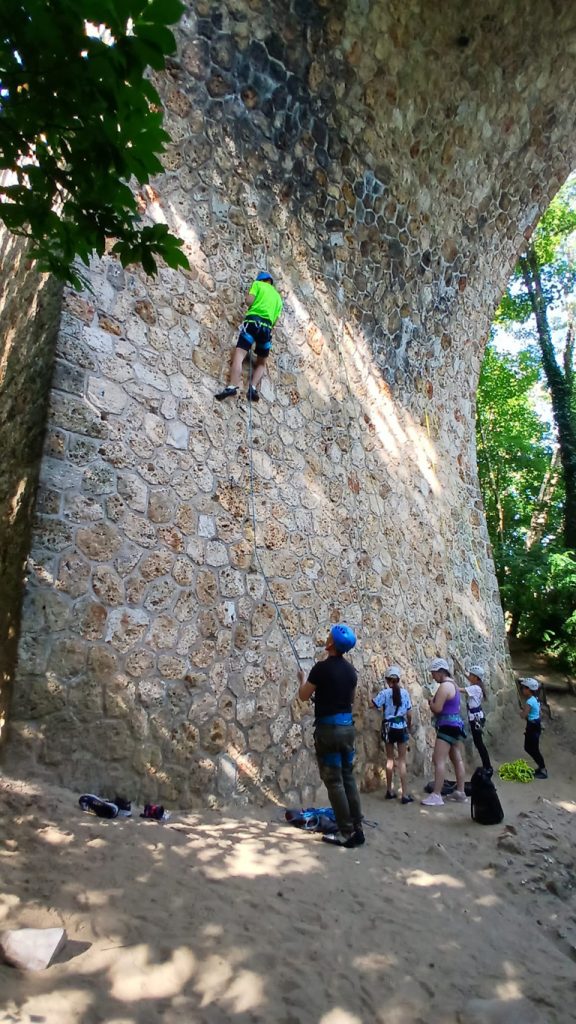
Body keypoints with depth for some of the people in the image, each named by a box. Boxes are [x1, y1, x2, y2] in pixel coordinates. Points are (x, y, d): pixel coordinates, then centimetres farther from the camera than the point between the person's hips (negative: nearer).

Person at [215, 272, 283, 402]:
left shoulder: (258, 284, 15)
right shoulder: (278, 297, 28)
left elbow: (250, 301, 1)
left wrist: (247, 296, 22)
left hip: (253, 321, -4)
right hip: (267, 327, 5)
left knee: (239, 355, -16)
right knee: (262, 363, 16)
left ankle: (233, 386, -36)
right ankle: (253, 388, -9)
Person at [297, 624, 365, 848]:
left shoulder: (322, 667, -15)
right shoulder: (350, 670, 6)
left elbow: (304, 696, -6)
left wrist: (302, 679, 14)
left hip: (328, 728, -7)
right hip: (347, 727, 7)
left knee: (334, 781, 1)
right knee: (348, 778, 13)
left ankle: (346, 833, 5)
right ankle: (357, 830, 17)